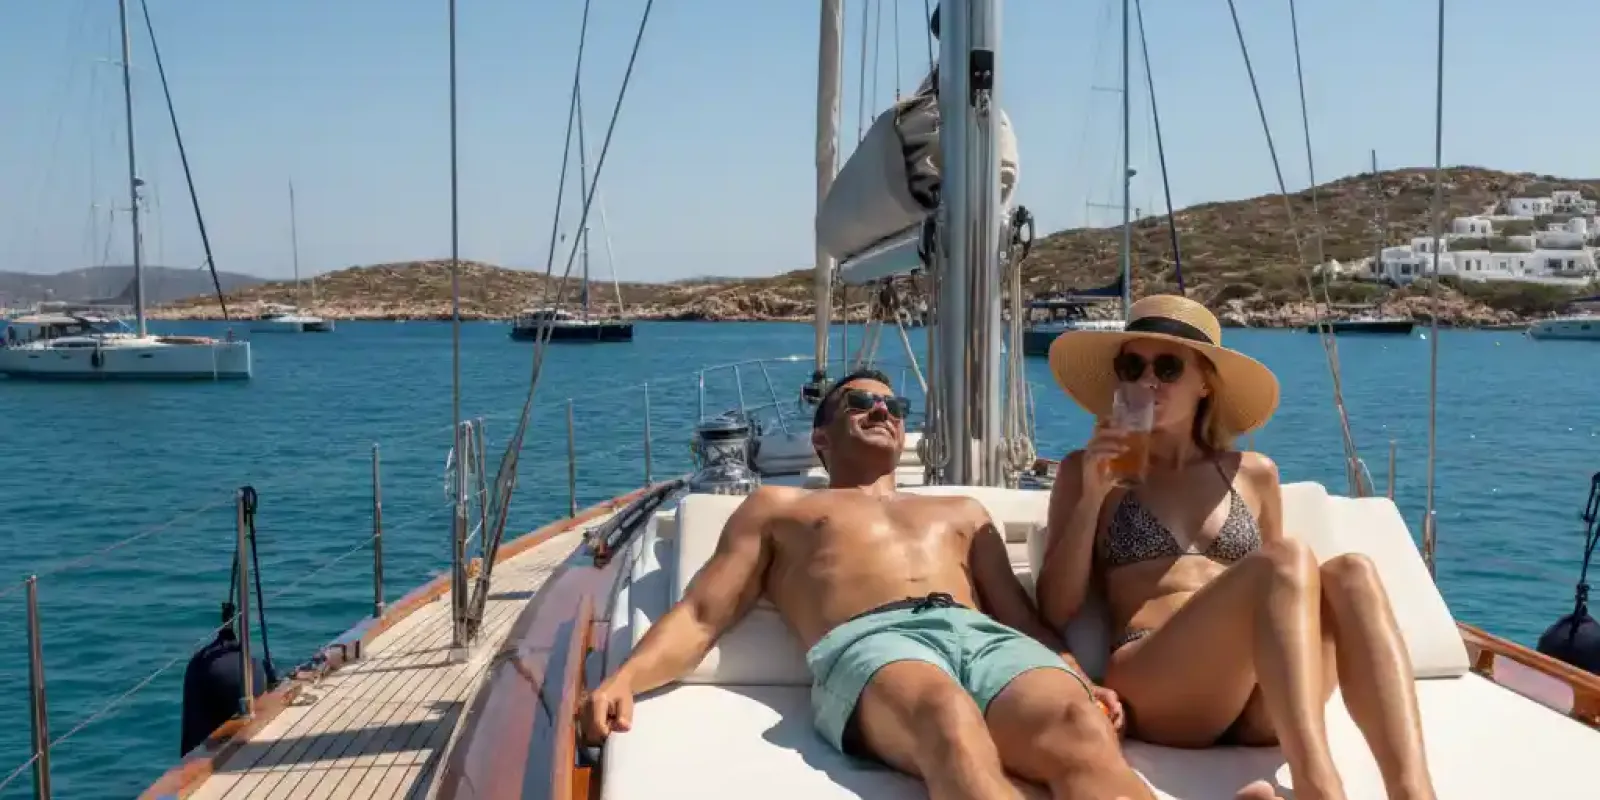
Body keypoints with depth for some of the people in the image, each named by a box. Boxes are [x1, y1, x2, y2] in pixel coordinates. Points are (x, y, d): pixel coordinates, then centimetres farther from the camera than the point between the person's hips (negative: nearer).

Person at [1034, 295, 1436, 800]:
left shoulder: (1254, 474, 23)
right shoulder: (1086, 470, 15)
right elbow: (1055, 611, 7)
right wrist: (1093, 496, -2)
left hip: (1261, 706, 4)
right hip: (1153, 691, -4)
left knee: (1350, 574, -25)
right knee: (1286, 561, -29)